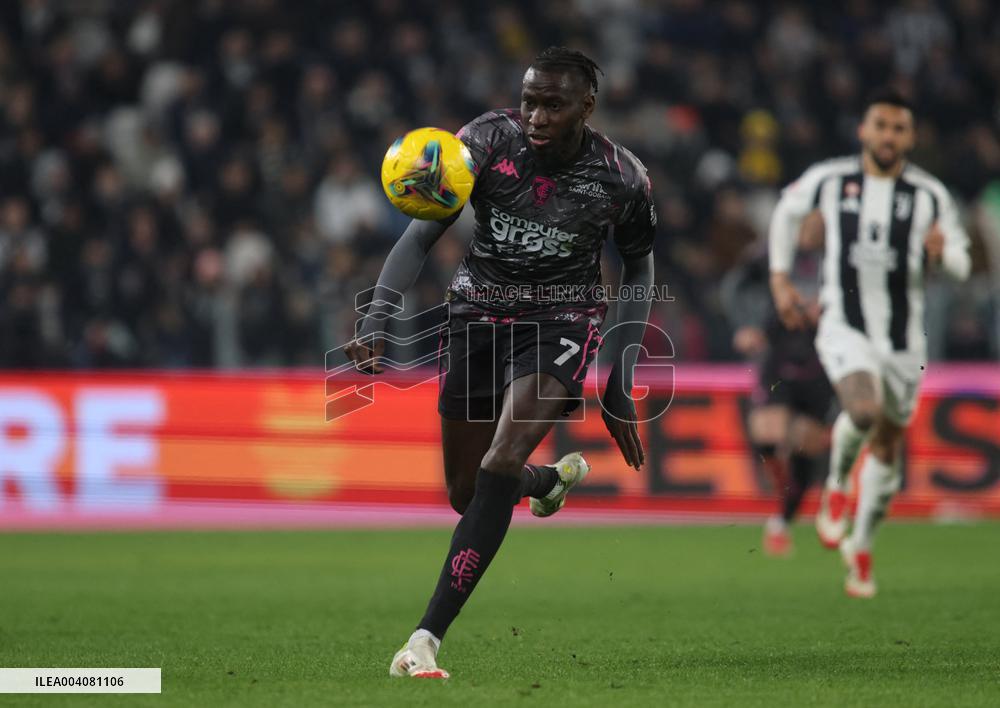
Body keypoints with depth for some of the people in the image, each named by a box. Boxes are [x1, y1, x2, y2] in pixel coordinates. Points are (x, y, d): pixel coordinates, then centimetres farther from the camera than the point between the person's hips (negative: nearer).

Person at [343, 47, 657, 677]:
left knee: (500, 465, -25)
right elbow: (420, 237, -16)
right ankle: (554, 478, 50)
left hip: (562, 322, -3)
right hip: (479, 313, 3)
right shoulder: (487, 141, -15)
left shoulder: (622, 178, -12)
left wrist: (620, 388, 2)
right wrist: (376, 323, -33)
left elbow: (639, 272, 5)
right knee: (466, 493, 11)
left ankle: (427, 639, -26)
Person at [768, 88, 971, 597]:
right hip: (844, 326, -2)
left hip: (904, 336, 2)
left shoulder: (929, 195, -2)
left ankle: (861, 548, 30)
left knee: (887, 445, 10)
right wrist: (780, 279, 12)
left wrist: (941, 249, -21)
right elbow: (787, 210, 17)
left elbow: (960, 264, 3)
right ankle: (837, 484, 2)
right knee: (864, 410, -30)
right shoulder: (829, 180, -3)